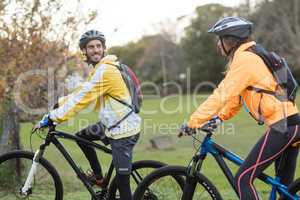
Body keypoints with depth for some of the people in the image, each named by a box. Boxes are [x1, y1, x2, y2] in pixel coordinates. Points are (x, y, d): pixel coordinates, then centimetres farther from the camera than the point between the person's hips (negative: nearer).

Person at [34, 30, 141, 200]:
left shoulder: (105, 71, -19)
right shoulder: (99, 69, 13)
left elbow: (82, 98, -23)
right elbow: (81, 92, 17)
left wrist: (52, 118, -21)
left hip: (124, 131, -10)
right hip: (112, 125, 10)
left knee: (123, 184, -6)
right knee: (81, 137, 21)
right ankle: (99, 178, 30)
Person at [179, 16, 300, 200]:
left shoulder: (244, 59, -13)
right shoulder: (251, 57, 18)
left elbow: (222, 95, -17)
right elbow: (237, 96, 22)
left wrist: (193, 123, -12)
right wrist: (219, 118, 11)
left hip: (281, 126, -10)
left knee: (243, 179, -9)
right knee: (285, 185, 17)